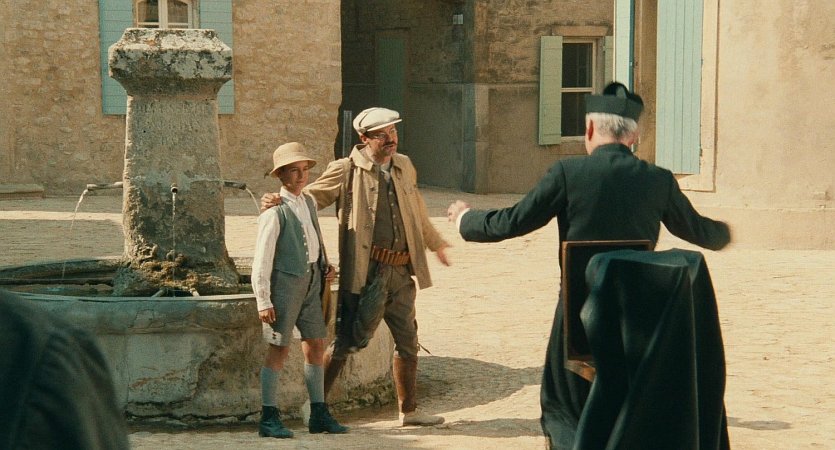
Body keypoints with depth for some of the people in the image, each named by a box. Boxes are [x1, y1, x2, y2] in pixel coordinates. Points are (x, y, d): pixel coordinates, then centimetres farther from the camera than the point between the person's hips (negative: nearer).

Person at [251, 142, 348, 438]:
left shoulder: (309, 203, 11)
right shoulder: (275, 212, -12)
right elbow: (262, 258, -13)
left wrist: (324, 264, 9)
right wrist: (263, 300, -15)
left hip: (311, 280, 8)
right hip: (285, 281, -8)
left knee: (315, 345, 10)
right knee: (279, 348, -4)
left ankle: (319, 414, 19)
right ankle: (269, 418, 2)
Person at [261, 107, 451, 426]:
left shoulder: (405, 167, 14)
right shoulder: (346, 171, -4)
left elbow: (416, 210, 29)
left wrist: (434, 242, 41)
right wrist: (278, 202, -18)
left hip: (401, 271, 7)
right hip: (366, 271, -6)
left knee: (408, 342, 13)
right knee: (348, 340, -4)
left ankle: (409, 411, 26)